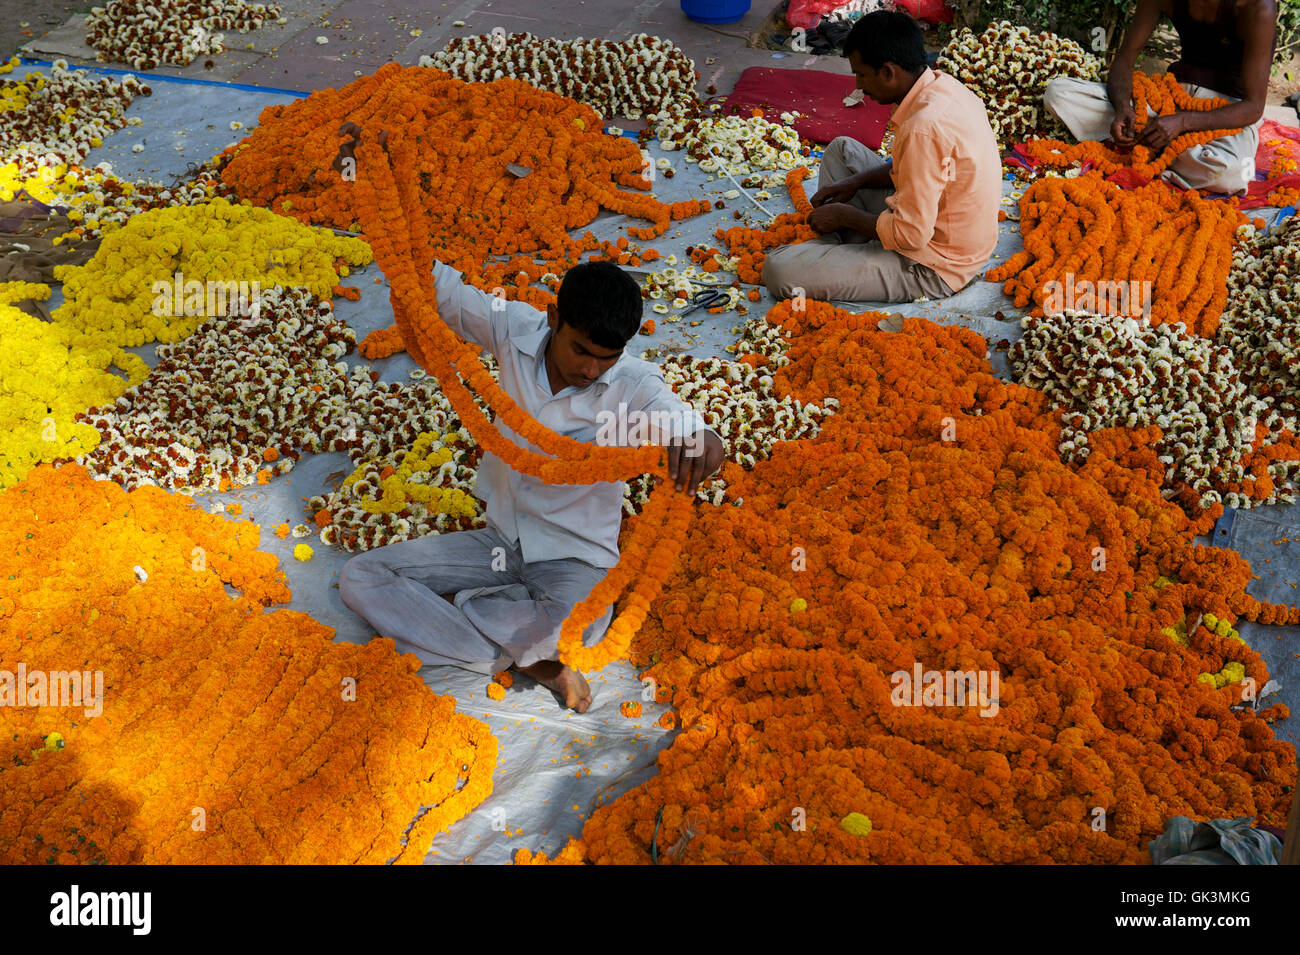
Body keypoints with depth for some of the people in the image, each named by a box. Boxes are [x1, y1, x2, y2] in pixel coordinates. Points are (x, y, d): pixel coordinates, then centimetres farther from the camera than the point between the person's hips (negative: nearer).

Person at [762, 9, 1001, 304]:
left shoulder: (924, 128, -31)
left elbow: (910, 236, -28)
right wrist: (857, 181, 6)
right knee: (842, 149, 23)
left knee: (779, 269, -22)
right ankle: (835, 244, 11)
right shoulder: (943, 85, 0)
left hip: (933, 269, -10)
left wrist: (844, 215, -13)